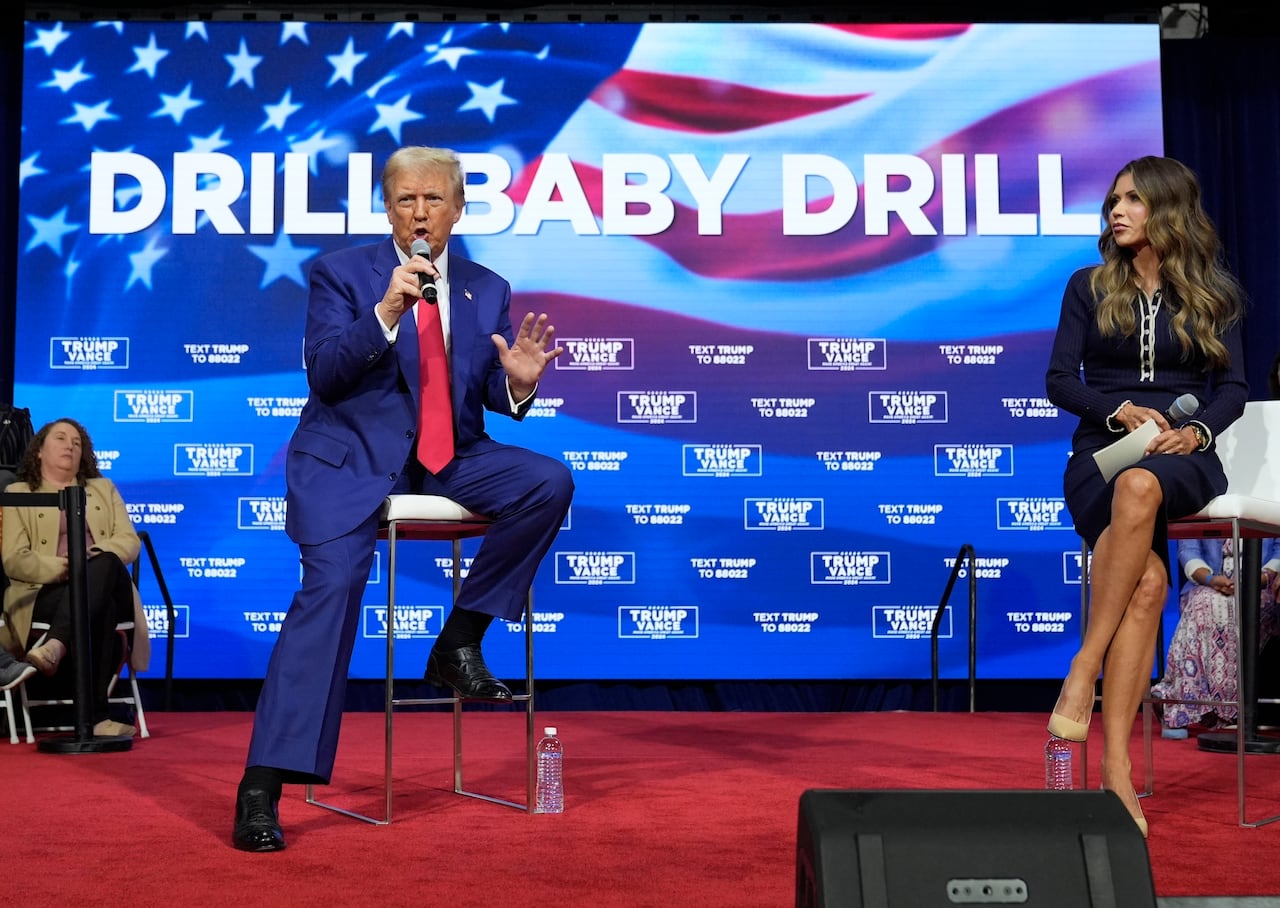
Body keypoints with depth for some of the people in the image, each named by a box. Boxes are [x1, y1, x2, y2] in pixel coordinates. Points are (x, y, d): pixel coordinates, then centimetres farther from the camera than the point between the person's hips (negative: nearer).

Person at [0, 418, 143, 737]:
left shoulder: (103, 489, 27)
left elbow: (130, 542, 11)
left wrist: (93, 560, -12)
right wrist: (66, 568, -15)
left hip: (108, 587, 2)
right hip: (48, 593, -2)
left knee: (104, 565, -38)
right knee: (101, 611, -39)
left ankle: (55, 646, -56)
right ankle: (96, 716, -48)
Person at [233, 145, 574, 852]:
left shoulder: (488, 291, 12)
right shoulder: (341, 274, 2)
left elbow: (491, 396, 11)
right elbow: (324, 375, -10)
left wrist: (517, 384, -12)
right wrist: (385, 312, -23)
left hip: (447, 459, 4)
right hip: (351, 458, -4)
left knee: (550, 484, -20)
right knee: (332, 587, -24)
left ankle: (459, 641, -6)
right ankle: (261, 788, -23)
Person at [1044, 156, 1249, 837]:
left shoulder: (1213, 295, 14)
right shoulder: (1089, 287, 13)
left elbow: (1233, 388, 7)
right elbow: (1059, 380, 6)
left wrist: (1196, 430, -14)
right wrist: (1124, 411, -11)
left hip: (1182, 457, 0)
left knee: (1140, 488, -41)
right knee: (1148, 581, -32)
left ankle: (1084, 668, -36)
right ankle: (1115, 763, -33)